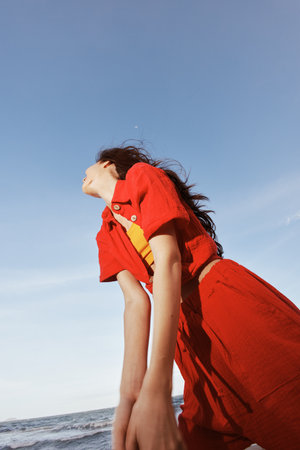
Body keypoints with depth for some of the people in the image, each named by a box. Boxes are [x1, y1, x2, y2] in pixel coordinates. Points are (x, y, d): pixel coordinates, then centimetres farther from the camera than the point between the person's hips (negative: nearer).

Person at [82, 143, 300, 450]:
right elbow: (136, 300, 1)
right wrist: (130, 394, -16)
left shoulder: (142, 174, -3)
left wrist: (156, 391, -24)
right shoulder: (107, 235, 16)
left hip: (237, 303, -6)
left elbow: (168, 260, -17)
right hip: (187, 328, 6)